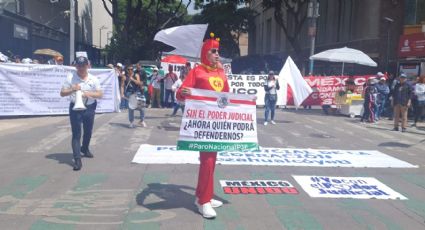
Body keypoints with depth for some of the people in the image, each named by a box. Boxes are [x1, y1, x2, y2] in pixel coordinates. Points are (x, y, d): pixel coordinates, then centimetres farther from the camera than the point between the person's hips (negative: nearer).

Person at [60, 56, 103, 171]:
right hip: (75, 108, -3)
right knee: (76, 134, -6)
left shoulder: (93, 79, 0)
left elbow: (100, 94, 0)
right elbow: (62, 93, -3)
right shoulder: (70, 77, -5)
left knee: (88, 131, 18)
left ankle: (85, 148, 45)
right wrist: (72, 90, -22)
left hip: (90, 108, 3)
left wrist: (88, 94, -18)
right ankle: (77, 159, -7)